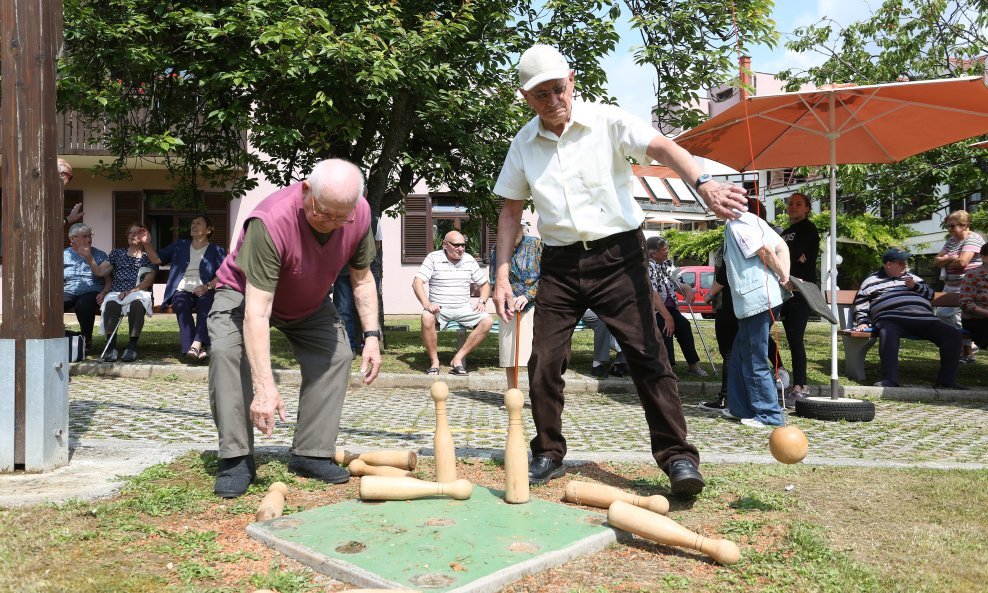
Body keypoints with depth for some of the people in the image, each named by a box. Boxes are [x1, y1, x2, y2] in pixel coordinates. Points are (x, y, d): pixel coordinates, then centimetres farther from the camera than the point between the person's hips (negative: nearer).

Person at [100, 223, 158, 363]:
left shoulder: (149, 256, 16)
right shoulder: (117, 253, 24)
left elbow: (148, 281, 2)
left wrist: (131, 291, -12)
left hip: (139, 293, -2)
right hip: (116, 292, 2)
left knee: (137, 304, -38)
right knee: (110, 303, -35)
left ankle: (132, 346, -35)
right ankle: (111, 346, -34)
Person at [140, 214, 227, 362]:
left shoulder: (216, 250, 15)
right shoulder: (180, 246, 26)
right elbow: (156, 259, 22)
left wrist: (207, 286, -15)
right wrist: (147, 244, 5)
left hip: (204, 292, -2)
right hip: (182, 290, 2)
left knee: (207, 305, -38)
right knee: (182, 306, -35)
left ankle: (195, 346, -55)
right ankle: (198, 349, -49)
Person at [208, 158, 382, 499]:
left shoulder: (359, 214, -24)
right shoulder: (270, 221, -42)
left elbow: (362, 279, -7)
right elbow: (256, 312, -44)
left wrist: (372, 336, -16)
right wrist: (265, 387, -49)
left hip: (310, 304, 5)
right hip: (245, 292, -4)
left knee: (338, 354, -12)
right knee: (226, 351, -29)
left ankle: (311, 454, -2)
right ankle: (236, 459, -20)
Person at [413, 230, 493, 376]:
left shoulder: (469, 260, 10)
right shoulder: (433, 258, 0)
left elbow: (485, 284, 17)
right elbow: (417, 282, -10)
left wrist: (481, 301, -2)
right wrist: (427, 304, -25)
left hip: (463, 309, 3)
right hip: (439, 309, -3)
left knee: (487, 321, -23)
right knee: (427, 317, -37)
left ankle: (458, 358, -18)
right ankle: (434, 361, -19)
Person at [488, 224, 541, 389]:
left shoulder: (535, 244, -2)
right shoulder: (497, 248, 4)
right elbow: (494, 281, 7)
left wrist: (527, 296, -15)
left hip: (533, 305, -2)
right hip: (510, 307, 2)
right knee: (509, 353, 3)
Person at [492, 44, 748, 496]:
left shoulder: (606, 121, -5)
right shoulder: (523, 144, 7)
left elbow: (661, 147, -20)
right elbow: (511, 210, 12)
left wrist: (703, 183, -41)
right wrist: (502, 276, 4)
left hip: (616, 254, -3)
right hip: (559, 262, 4)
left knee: (646, 354, -8)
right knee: (542, 362, 2)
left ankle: (678, 456, -1)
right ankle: (548, 454, 19)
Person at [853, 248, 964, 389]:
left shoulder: (912, 277, 34)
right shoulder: (872, 281, 21)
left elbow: (930, 293, 29)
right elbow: (860, 305, 15)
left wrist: (915, 286, 10)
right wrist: (862, 322, -1)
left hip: (923, 316, 4)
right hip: (891, 318, -4)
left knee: (953, 334, -18)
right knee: (887, 334, -41)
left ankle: (946, 380, -19)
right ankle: (890, 380, -48)